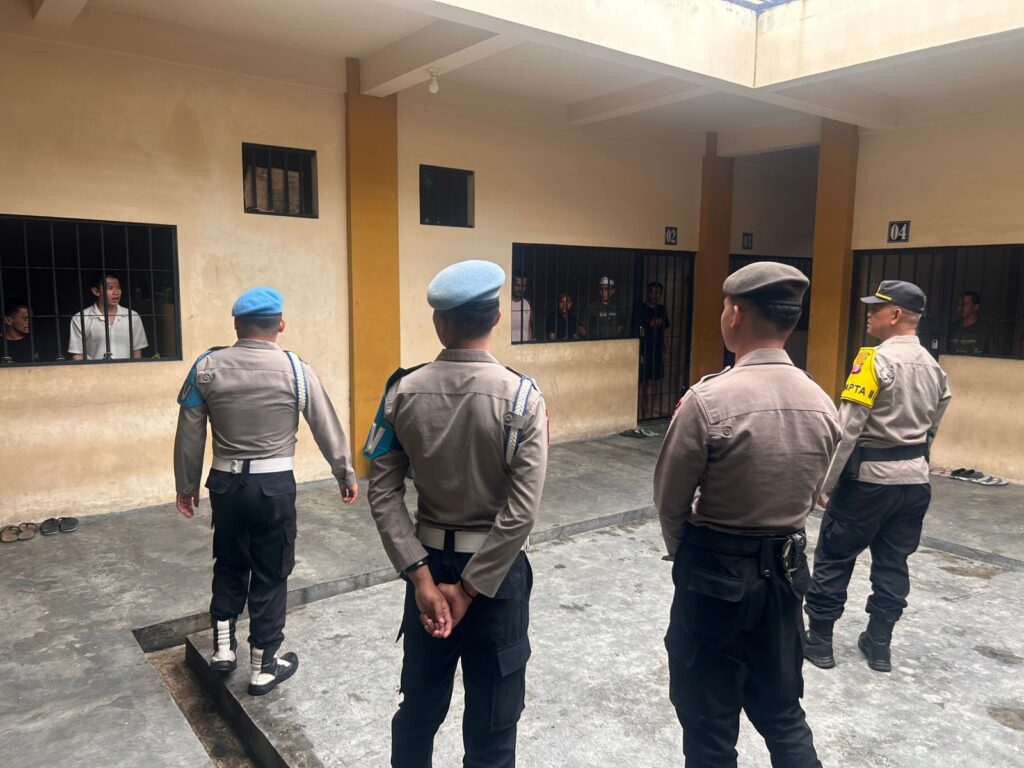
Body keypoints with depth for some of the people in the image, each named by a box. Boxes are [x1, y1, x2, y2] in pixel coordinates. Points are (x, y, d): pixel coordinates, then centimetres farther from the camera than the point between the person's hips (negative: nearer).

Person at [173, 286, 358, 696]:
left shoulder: (206, 367, -3)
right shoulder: (295, 369, -9)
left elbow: (189, 434, 2)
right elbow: (327, 428, -2)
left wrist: (186, 487, 14)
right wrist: (346, 475, 11)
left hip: (226, 482, 3)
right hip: (274, 485, -2)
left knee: (229, 565, 23)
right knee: (270, 574, 10)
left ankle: (222, 648, 31)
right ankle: (264, 667, 21)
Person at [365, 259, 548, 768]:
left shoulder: (403, 392, -8)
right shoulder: (521, 397, -16)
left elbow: (383, 493, -9)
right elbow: (520, 511, -20)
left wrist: (421, 575, -8)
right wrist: (469, 588, -12)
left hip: (428, 560, 3)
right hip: (496, 569, -3)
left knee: (419, 705, 23)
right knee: (491, 720, 15)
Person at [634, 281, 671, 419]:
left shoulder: (662, 310, 10)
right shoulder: (641, 309, -6)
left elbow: (664, 332, 17)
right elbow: (636, 332, -9)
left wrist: (666, 350, 13)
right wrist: (639, 353, -13)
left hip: (657, 351, 5)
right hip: (645, 351, -5)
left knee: (651, 382, 10)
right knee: (644, 382, -3)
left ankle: (649, 412, 15)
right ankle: (647, 412, 4)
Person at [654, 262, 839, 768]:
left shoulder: (708, 400, -22)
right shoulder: (822, 404, -4)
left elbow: (669, 501, -11)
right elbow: (807, 497, 6)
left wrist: (685, 553, 7)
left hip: (716, 573, -5)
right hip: (787, 572, 6)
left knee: (710, 724, 13)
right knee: (782, 712, 24)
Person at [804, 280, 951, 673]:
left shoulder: (876, 360, -15)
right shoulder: (934, 367, 8)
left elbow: (847, 429, -18)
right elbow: (931, 429, 14)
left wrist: (826, 483, -12)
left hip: (869, 477, -7)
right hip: (915, 480, 7)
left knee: (833, 558, 6)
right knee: (893, 563, 14)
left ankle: (818, 640, 14)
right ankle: (879, 644, 22)